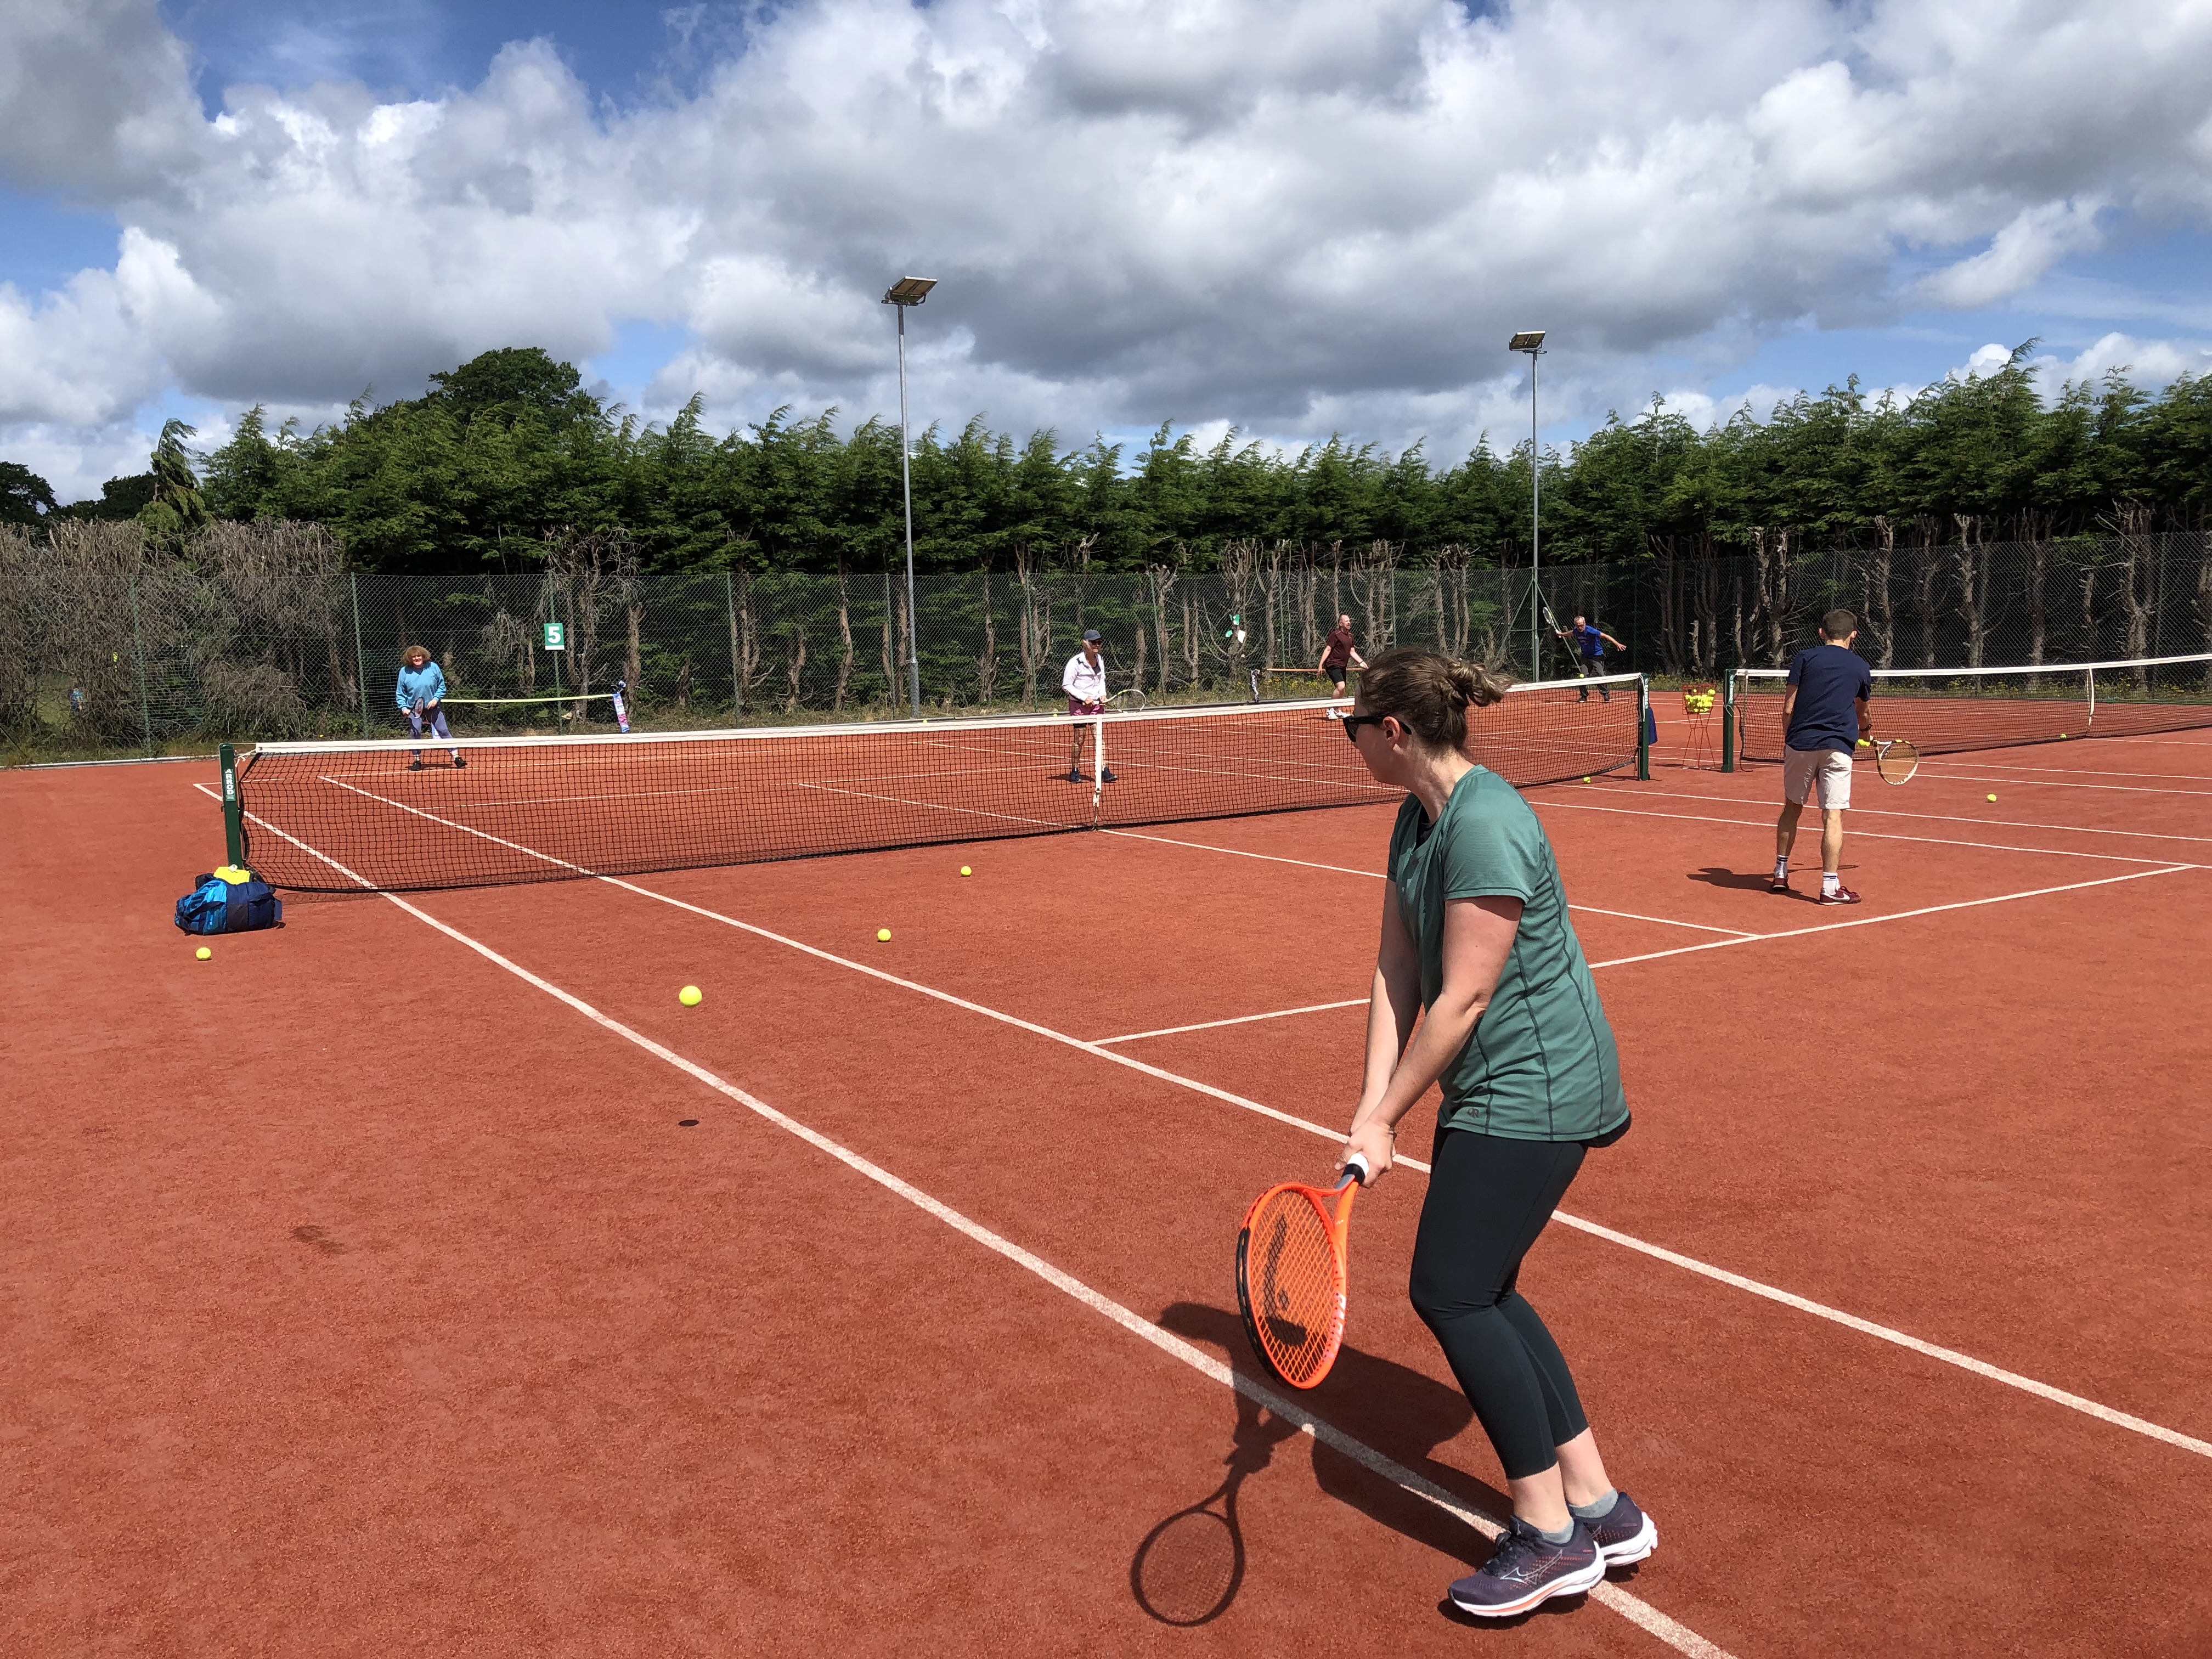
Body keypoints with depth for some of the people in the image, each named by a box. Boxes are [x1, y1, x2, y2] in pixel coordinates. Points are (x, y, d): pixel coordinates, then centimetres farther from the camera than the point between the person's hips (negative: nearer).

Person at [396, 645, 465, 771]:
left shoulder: (433, 667, -7)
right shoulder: (405, 671, -6)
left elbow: (442, 686, 0)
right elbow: (401, 693, 2)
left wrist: (436, 699, -13)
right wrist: (403, 707, -8)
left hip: (433, 707, 0)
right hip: (414, 709, 0)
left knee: (443, 731, -3)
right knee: (415, 734, -2)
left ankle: (456, 758, 0)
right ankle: (417, 761, 12)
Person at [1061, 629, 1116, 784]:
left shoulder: (1100, 660, 5)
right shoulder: (1075, 662, -15)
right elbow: (1066, 685, -12)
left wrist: (1103, 694, 1)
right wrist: (1084, 697, -18)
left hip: (1096, 703, 5)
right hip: (1078, 704, -5)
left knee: (1099, 736, -3)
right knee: (1079, 738, 2)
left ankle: (1103, 771, -6)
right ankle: (1074, 772, 14)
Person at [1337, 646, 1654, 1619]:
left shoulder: (1485, 826, -24)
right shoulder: (1417, 819, 7)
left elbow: (1463, 998, -23)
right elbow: (1397, 971, 3)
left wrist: (1385, 1117, -15)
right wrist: (1372, 1110, -5)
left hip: (1536, 1090, -10)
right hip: (1492, 1089, 10)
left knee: (1451, 1293, -5)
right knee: (1481, 1293, 13)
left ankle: (1551, 1536, 11)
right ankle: (1601, 1510, 25)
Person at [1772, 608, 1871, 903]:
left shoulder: (1804, 657, 6)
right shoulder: (1861, 668, 12)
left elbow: (1788, 708, 1)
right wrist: (1864, 729, 52)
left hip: (1799, 743, 1)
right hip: (1837, 747, -1)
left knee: (1792, 808, 16)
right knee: (1833, 816, -3)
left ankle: (1780, 875, 23)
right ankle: (1830, 886, -5)